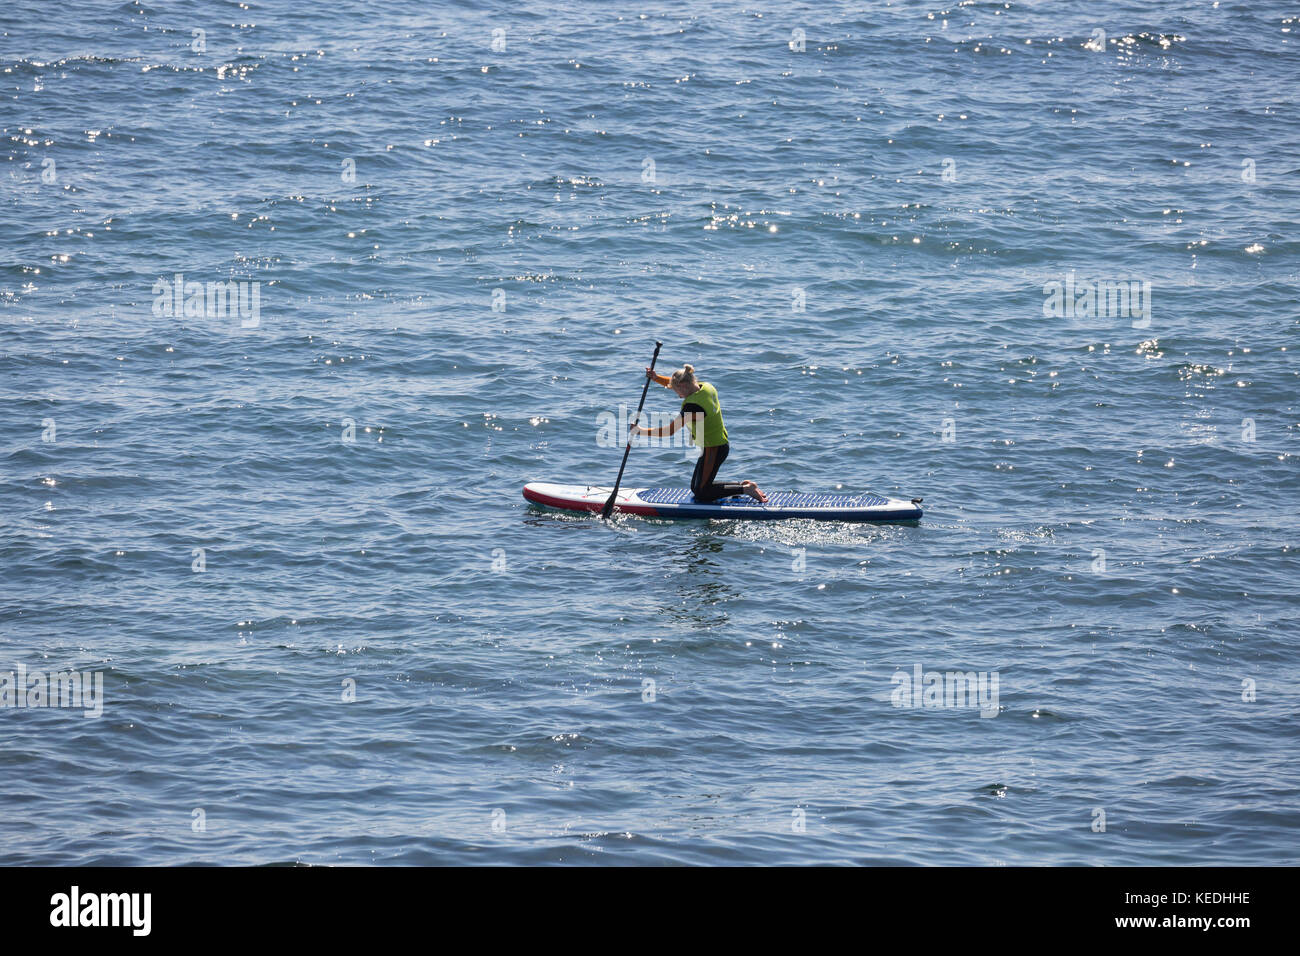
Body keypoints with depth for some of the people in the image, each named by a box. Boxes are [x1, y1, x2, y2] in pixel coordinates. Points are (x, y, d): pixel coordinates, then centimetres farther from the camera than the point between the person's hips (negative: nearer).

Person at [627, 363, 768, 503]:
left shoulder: (692, 406, -28)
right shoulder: (706, 387, -1)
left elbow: (670, 431, -24)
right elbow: (674, 383, 14)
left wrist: (643, 431, -15)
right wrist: (656, 378, -2)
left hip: (712, 451, -9)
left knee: (701, 494, 3)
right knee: (695, 488, 18)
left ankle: (745, 489, 1)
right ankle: (742, 484, 18)